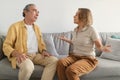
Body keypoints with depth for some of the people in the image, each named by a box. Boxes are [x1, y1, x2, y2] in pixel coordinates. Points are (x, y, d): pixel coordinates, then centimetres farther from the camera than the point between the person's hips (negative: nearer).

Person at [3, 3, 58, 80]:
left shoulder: (37, 27, 18)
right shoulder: (15, 26, -1)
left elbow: (41, 43, 23)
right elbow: (6, 46, -5)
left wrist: (43, 51, -1)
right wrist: (17, 54, -24)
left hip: (36, 55, 6)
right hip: (22, 56, -5)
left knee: (54, 60, -19)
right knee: (28, 66, -39)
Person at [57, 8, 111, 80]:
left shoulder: (91, 30, -10)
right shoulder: (75, 30, 10)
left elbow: (100, 46, -6)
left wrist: (104, 48, -29)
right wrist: (66, 39, 34)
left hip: (88, 59, -5)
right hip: (74, 56, 6)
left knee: (71, 70, -35)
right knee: (60, 63, -29)